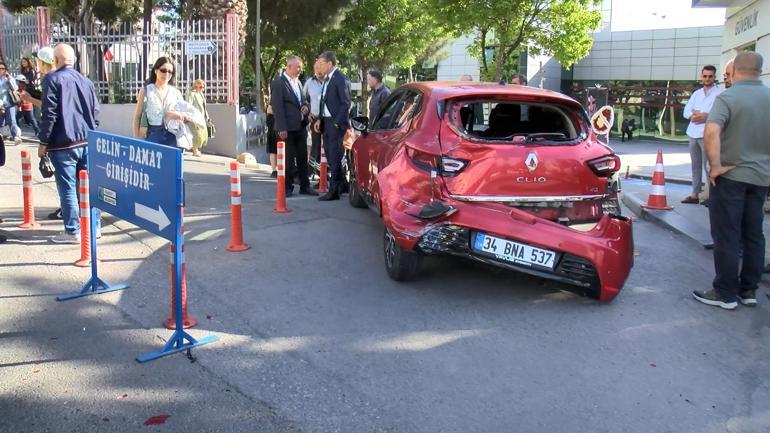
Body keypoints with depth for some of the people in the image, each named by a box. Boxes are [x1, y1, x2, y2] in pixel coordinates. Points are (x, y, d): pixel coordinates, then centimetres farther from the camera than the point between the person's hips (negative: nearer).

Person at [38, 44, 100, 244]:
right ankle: (94, 227, 16)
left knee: (68, 188, -1)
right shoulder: (86, 81, 13)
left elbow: (49, 113, -11)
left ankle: (72, 231, 2)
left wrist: (43, 141, -5)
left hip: (64, 143, -6)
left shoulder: (53, 79, -6)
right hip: (87, 141, 6)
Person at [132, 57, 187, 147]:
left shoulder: (176, 92, 12)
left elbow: (186, 114, 10)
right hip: (153, 134, -1)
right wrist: (136, 138, -1)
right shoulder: (146, 91, 8)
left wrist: (180, 116, -14)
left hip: (172, 136, 2)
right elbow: (137, 116, 8)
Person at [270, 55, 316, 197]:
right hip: (288, 128, -7)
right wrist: (282, 128, -18)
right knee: (288, 159, 1)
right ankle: (287, 187, 11)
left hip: (301, 127, 7)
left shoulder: (298, 82, 15)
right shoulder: (278, 83, -10)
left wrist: (306, 106, 1)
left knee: (303, 158, 11)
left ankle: (304, 186, 19)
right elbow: (277, 107, -14)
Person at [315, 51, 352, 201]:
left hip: (336, 123, -9)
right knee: (330, 156, 14)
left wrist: (337, 122, -16)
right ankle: (341, 185, 27)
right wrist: (320, 119, 11)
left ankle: (334, 191, 2)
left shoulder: (341, 79, -12)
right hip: (326, 122, 9)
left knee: (335, 158, -4)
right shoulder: (328, 79, 15)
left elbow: (346, 103, -15)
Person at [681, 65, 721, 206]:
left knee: (708, 165, -11)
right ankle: (695, 194, 14)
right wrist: (693, 116, -10)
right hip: (693, 133, 6)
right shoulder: (696, 93, 18)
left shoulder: (720, 93, 1)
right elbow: (686, 111, 10)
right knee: (695, 165, 9)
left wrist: (706, 116, -19)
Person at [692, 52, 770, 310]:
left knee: (726, 237, 0)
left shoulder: (727, 98, -13)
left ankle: (725, 294, 5)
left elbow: (711, 132, -29)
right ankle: (749, 291, 21)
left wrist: (715, 166, -21)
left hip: (730, 176, -6)